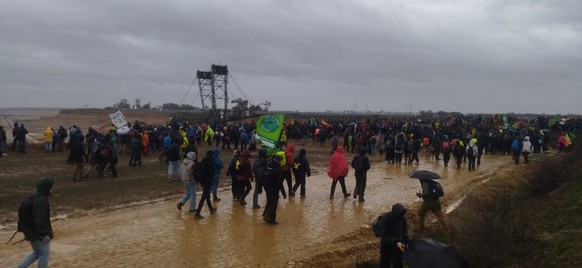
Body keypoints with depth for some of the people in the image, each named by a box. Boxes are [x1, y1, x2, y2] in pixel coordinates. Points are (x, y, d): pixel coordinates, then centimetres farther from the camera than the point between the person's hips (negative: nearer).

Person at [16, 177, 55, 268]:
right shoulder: (42, 200, -21)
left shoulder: (33, 198, 9)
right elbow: (41, 219, -26)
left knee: (36, 253, 22)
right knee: (45, 254, 5)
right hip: (39, 233, -9)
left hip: (31, 232, 9)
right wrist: (45, 234, -23)